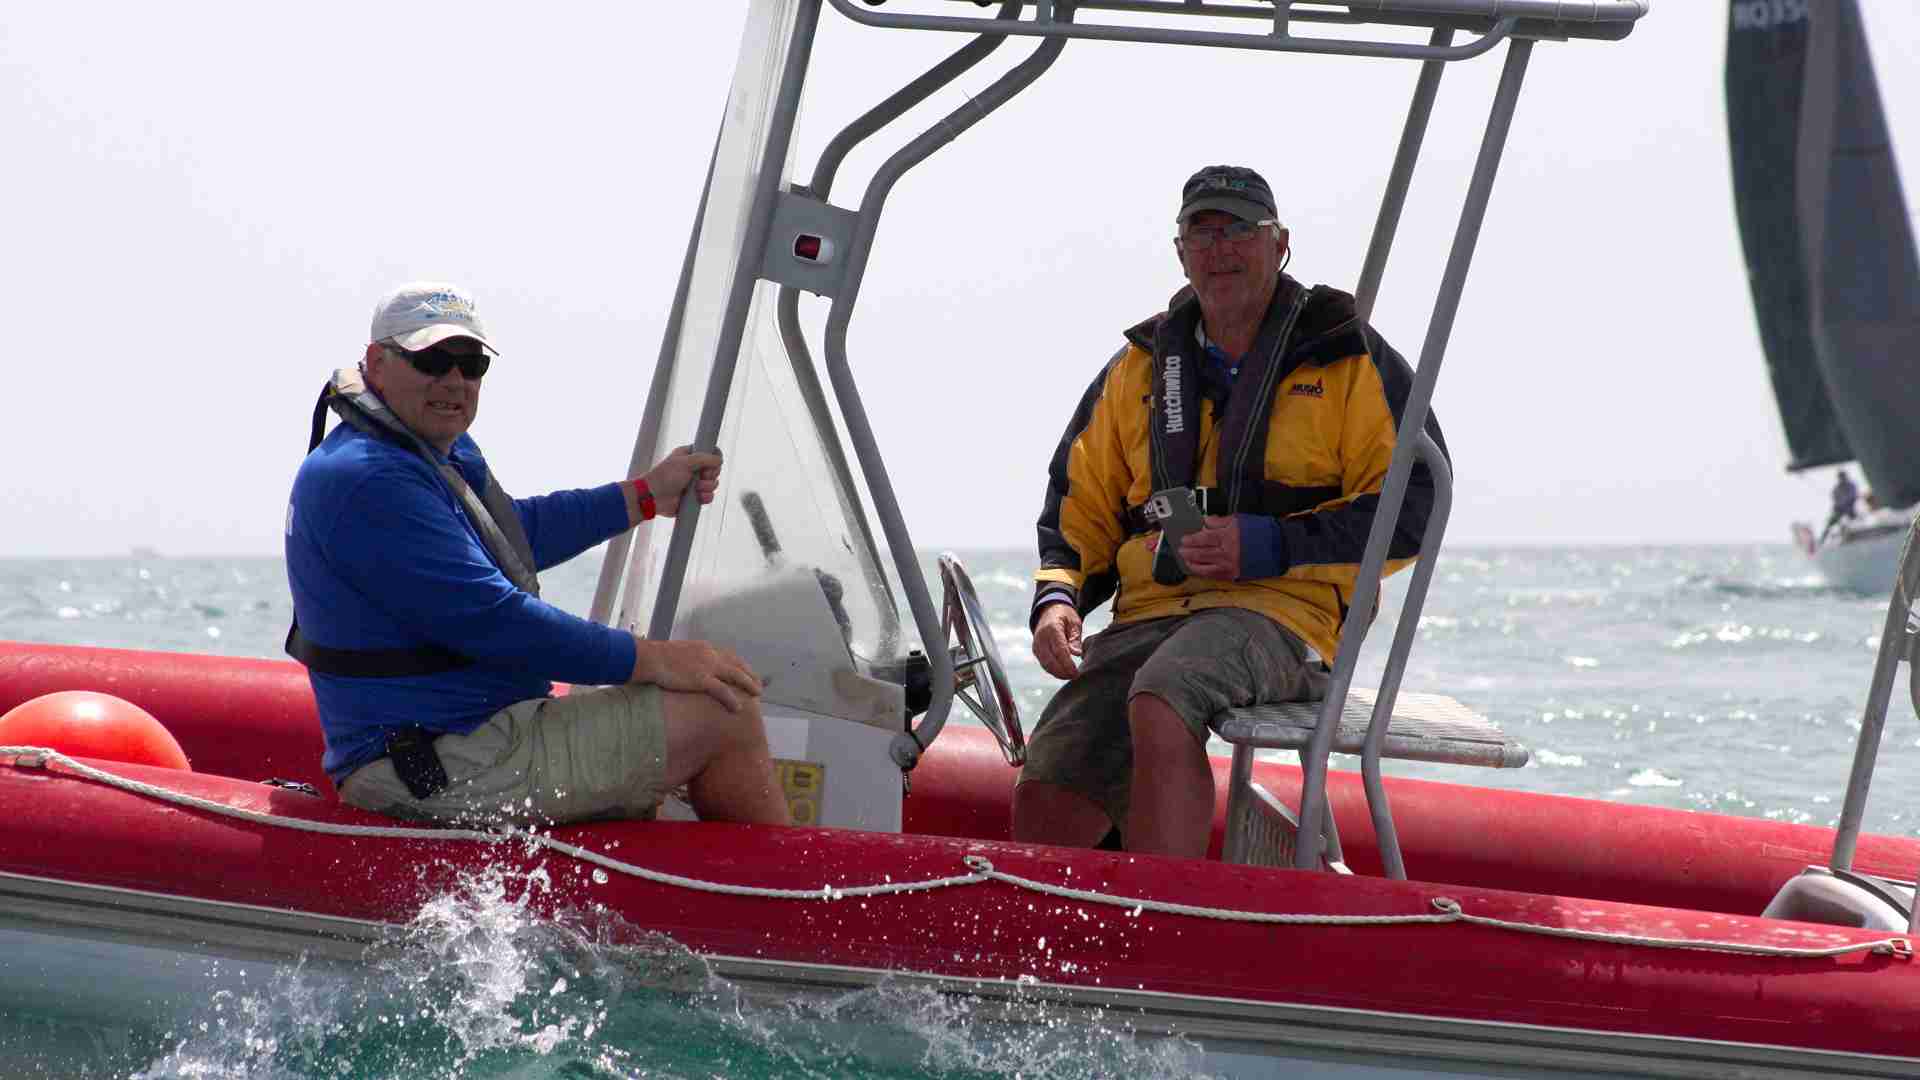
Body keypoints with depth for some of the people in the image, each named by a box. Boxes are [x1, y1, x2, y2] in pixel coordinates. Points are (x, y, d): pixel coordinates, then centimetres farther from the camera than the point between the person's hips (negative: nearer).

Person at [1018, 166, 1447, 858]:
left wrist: (1270, 547, -12)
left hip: (1285, 610, -5)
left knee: (1160, 704, -37)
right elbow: (1079, 507, 24)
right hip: (1148, 613, 5)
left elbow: (1414, 505, -1)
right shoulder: (1137, 370, 20)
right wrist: (1056, 599, 2)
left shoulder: (1351, 360, 7)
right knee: (1044, 803, -15)